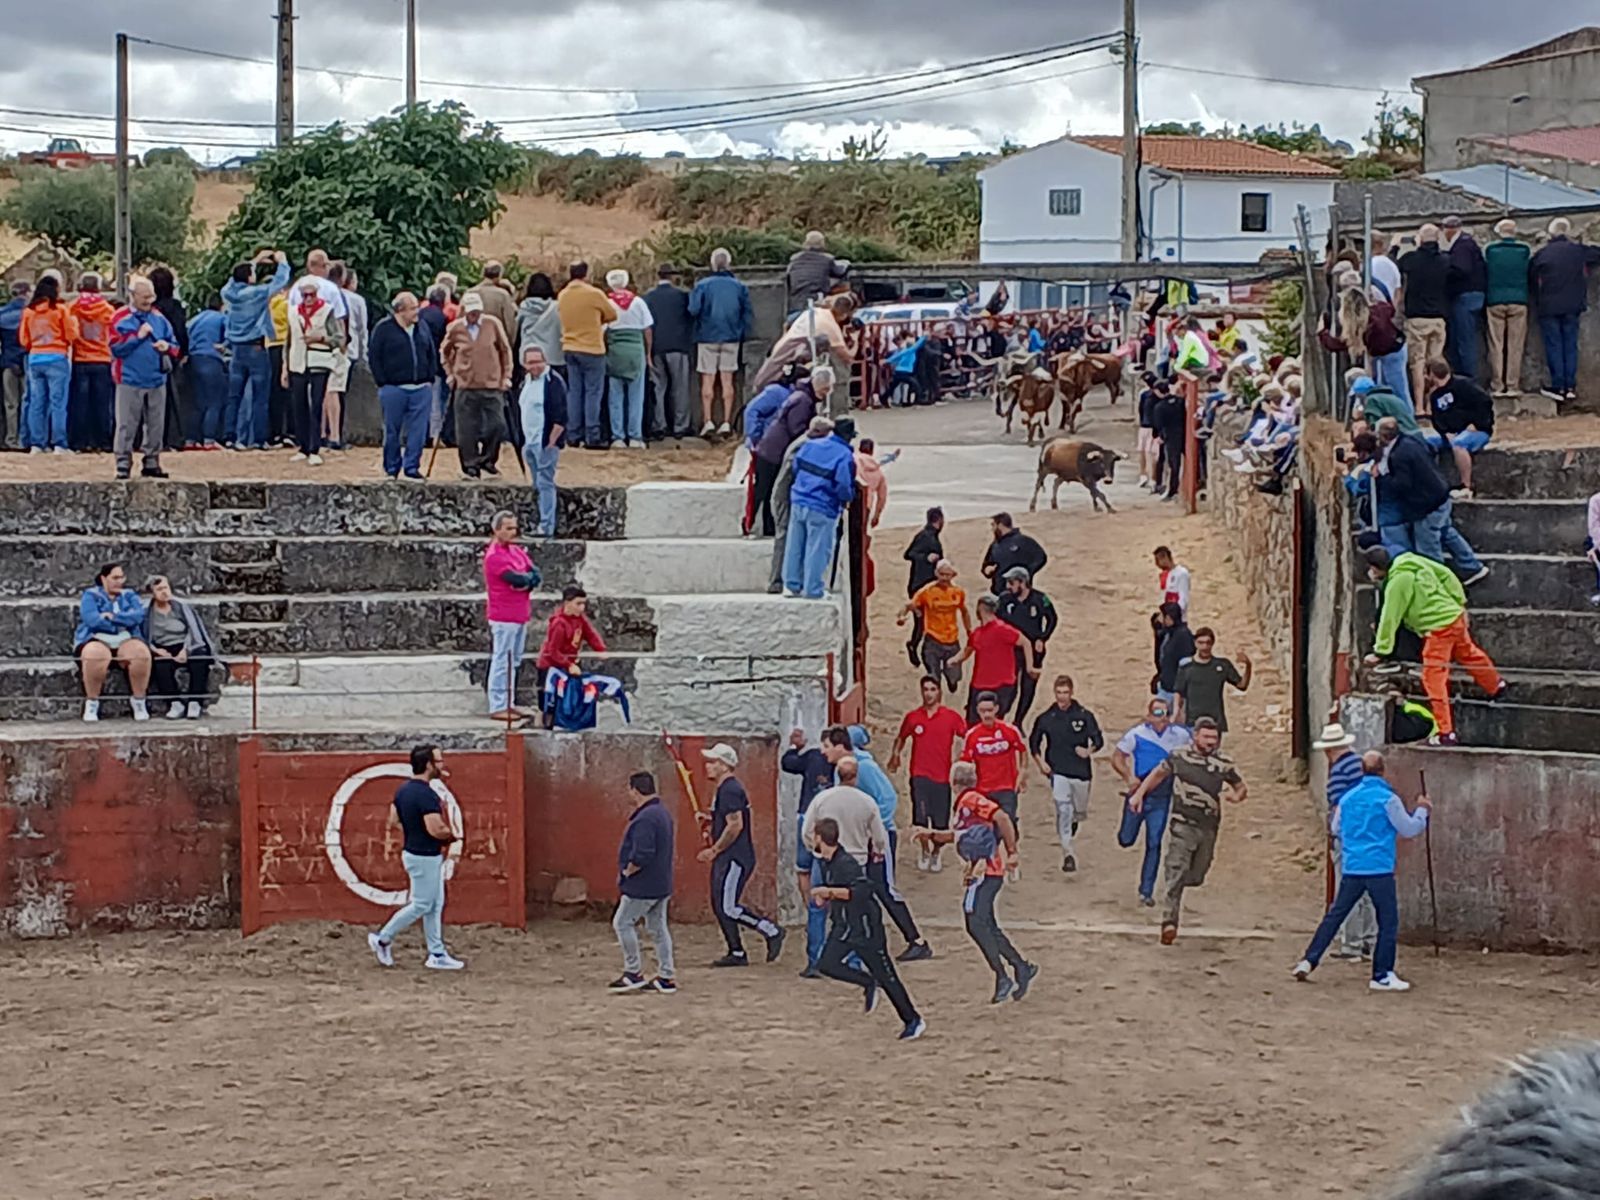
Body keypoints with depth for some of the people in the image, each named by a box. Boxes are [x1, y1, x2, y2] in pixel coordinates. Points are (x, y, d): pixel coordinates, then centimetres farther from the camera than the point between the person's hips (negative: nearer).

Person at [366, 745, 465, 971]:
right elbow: (436, 829, -29)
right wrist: (451, 834, -9)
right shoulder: (426, 795, -24)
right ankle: (383, 939, 11)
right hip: (425, 857, -10)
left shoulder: (403, 790, 5)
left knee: (435, 905, 14)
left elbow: (394, 819, 16)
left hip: (412, 851, 10)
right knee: (421, 905, 2)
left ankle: (437, 954, 18)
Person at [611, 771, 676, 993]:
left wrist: (627, 871, -14)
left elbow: (642, 855, -30)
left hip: (643, 886, -10)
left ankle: (633, 973, 4)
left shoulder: (645, 818, -22)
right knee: (658, 928, 12)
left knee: (623, 923, 1)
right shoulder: (663, 813, 12)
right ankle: (666, 977, 12)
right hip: (662, 883, 10)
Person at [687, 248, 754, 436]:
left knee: (707, 380, 4)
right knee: (727, 380, 6)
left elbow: (693, 310, -13)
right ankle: (726, 422, 3)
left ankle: (707, 421, -2)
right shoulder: (739, 287, -2)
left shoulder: (702, 285, -8)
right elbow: (748, 314, 0)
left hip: (707, 338, -2)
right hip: (731, 338, 2)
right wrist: (742, 334, 12)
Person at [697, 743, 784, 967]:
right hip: (726, 859, 11)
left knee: (729, 907, -12)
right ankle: (736, 953, 13)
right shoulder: (725, 789, 17)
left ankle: (772, 932, -4)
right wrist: (709, 818, 15)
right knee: (719, 906, 10)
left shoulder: (730, 790, -16)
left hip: (735, 858, -11)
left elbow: (735, 825, -23)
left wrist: (714, 850, -18)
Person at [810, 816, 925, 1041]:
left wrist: (829, 891, -32)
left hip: (865, 925, -9)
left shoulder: (846, 863, -23)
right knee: (827, 965, -7)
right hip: (843, 926, 9)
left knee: (885, 976, -2)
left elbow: (862, 891, -33)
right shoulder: (826, 863, 6)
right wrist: (824, 897, 6)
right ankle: (868, 984, 12)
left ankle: (913, 1020, 10)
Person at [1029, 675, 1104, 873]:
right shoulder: (1046, 718, 1)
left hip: (1081, 772, 1)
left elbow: (1098, 740, 2)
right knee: (1063, 810, -15)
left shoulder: (1084, 716, -2)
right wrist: (1040, 763, -2)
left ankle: (1073, 822, 51)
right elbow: (1034, 743, 11)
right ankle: (1067, 854, -13)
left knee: (1080, 812, 13)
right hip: (1058, 772, -1)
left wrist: (1089, 751, -18)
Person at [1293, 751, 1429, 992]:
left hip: (1352, 868, 5)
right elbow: (1409, 829, 0)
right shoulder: (1388, 799, -8)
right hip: (1380, 870, -5)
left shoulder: (1348, 798, 7)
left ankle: (1308, 961, 8)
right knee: (1388, 922, 4)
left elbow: (1337, 831, 19)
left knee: (1334, 915, 12)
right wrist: (1422, 811, 16)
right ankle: (1382, 976, 2)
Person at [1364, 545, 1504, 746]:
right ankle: (1496, 686, 55)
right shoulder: (1412, 561, 4)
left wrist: (1380, 652, -11)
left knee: (1433, 680, -5)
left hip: (1439, 628, -9)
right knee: (1469, 654, 31)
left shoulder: (1396, 584, -19)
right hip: (1456, 616, 9)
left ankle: (1445, 733, -6)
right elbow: (1446, 575, 12)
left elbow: (1390, 619, -17)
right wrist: (1459, 601, 21)